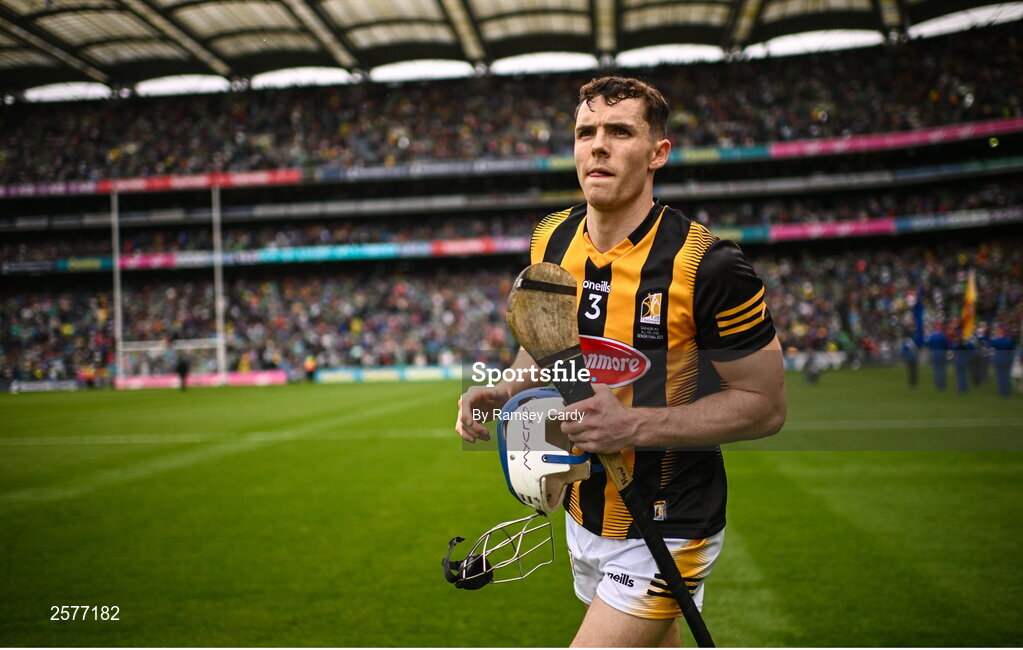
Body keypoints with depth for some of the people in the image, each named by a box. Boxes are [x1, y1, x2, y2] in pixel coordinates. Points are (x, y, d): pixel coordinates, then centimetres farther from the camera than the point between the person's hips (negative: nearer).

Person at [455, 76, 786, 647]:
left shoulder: (708, 266, -21)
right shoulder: (552, 240, -2)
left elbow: (766, 405, -16)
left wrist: (635, 425, -27)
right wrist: (502, 393, -5)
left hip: (664, 535, -6)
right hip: (583, 516, 6)